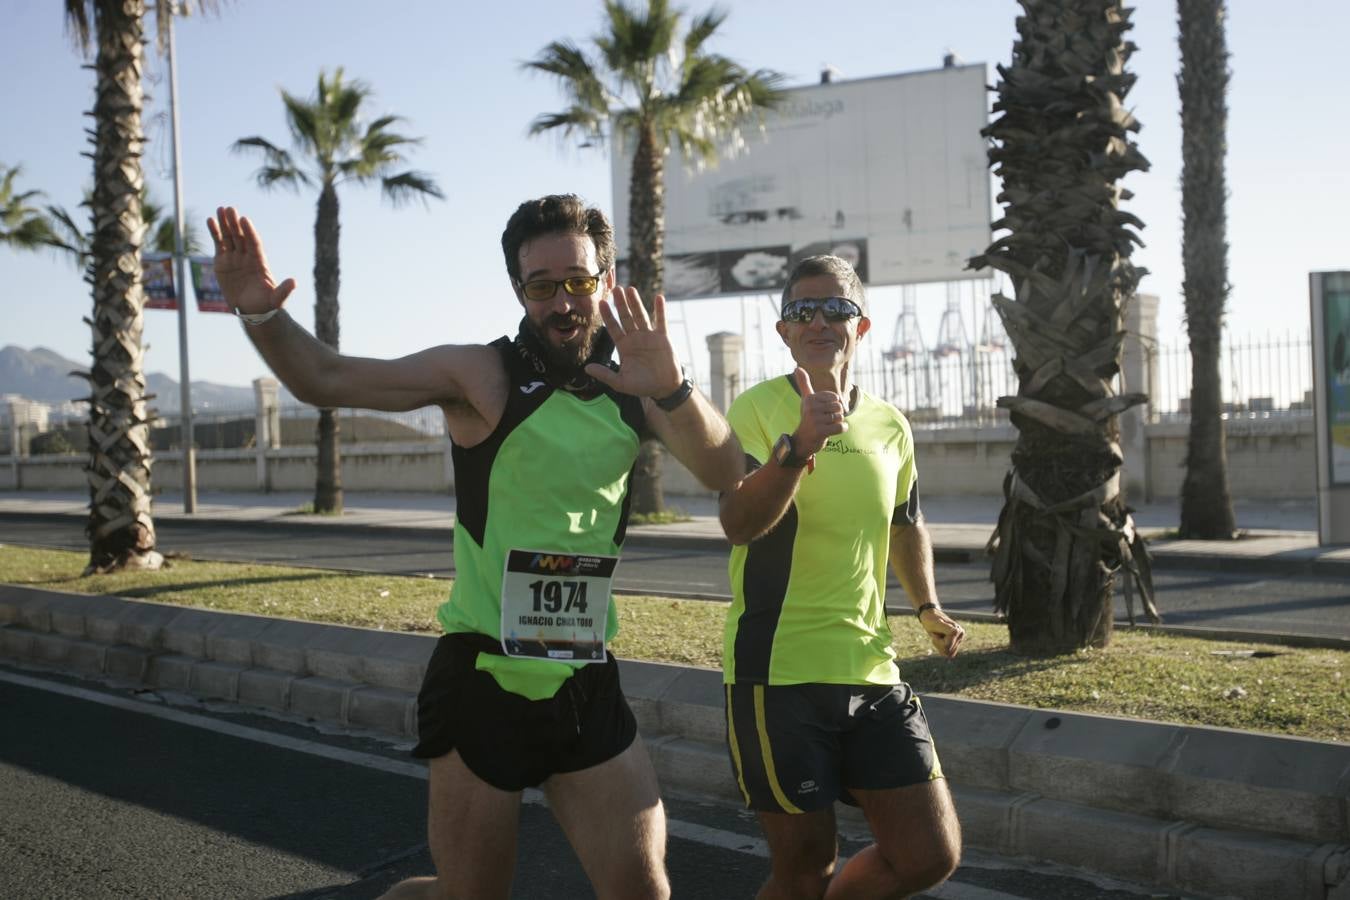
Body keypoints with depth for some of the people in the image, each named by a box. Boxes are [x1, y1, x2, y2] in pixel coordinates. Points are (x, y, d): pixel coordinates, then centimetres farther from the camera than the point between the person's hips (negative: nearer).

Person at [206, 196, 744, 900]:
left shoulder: (631, 391, 3)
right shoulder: (484, 376, -7)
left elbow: (726, 476, -10)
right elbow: (327, 379, -9)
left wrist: (670, 389, -29)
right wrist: (261, 314, -28)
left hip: (587, 686, 3)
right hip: (482, 681, -3)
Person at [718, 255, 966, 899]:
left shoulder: (890, 426, 8)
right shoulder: (756, 409, -7)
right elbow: (738, 523, -25)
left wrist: (928, 607, 20)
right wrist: (798, 447, -39)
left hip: (870, 671, 5)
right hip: (777, 674, -5)